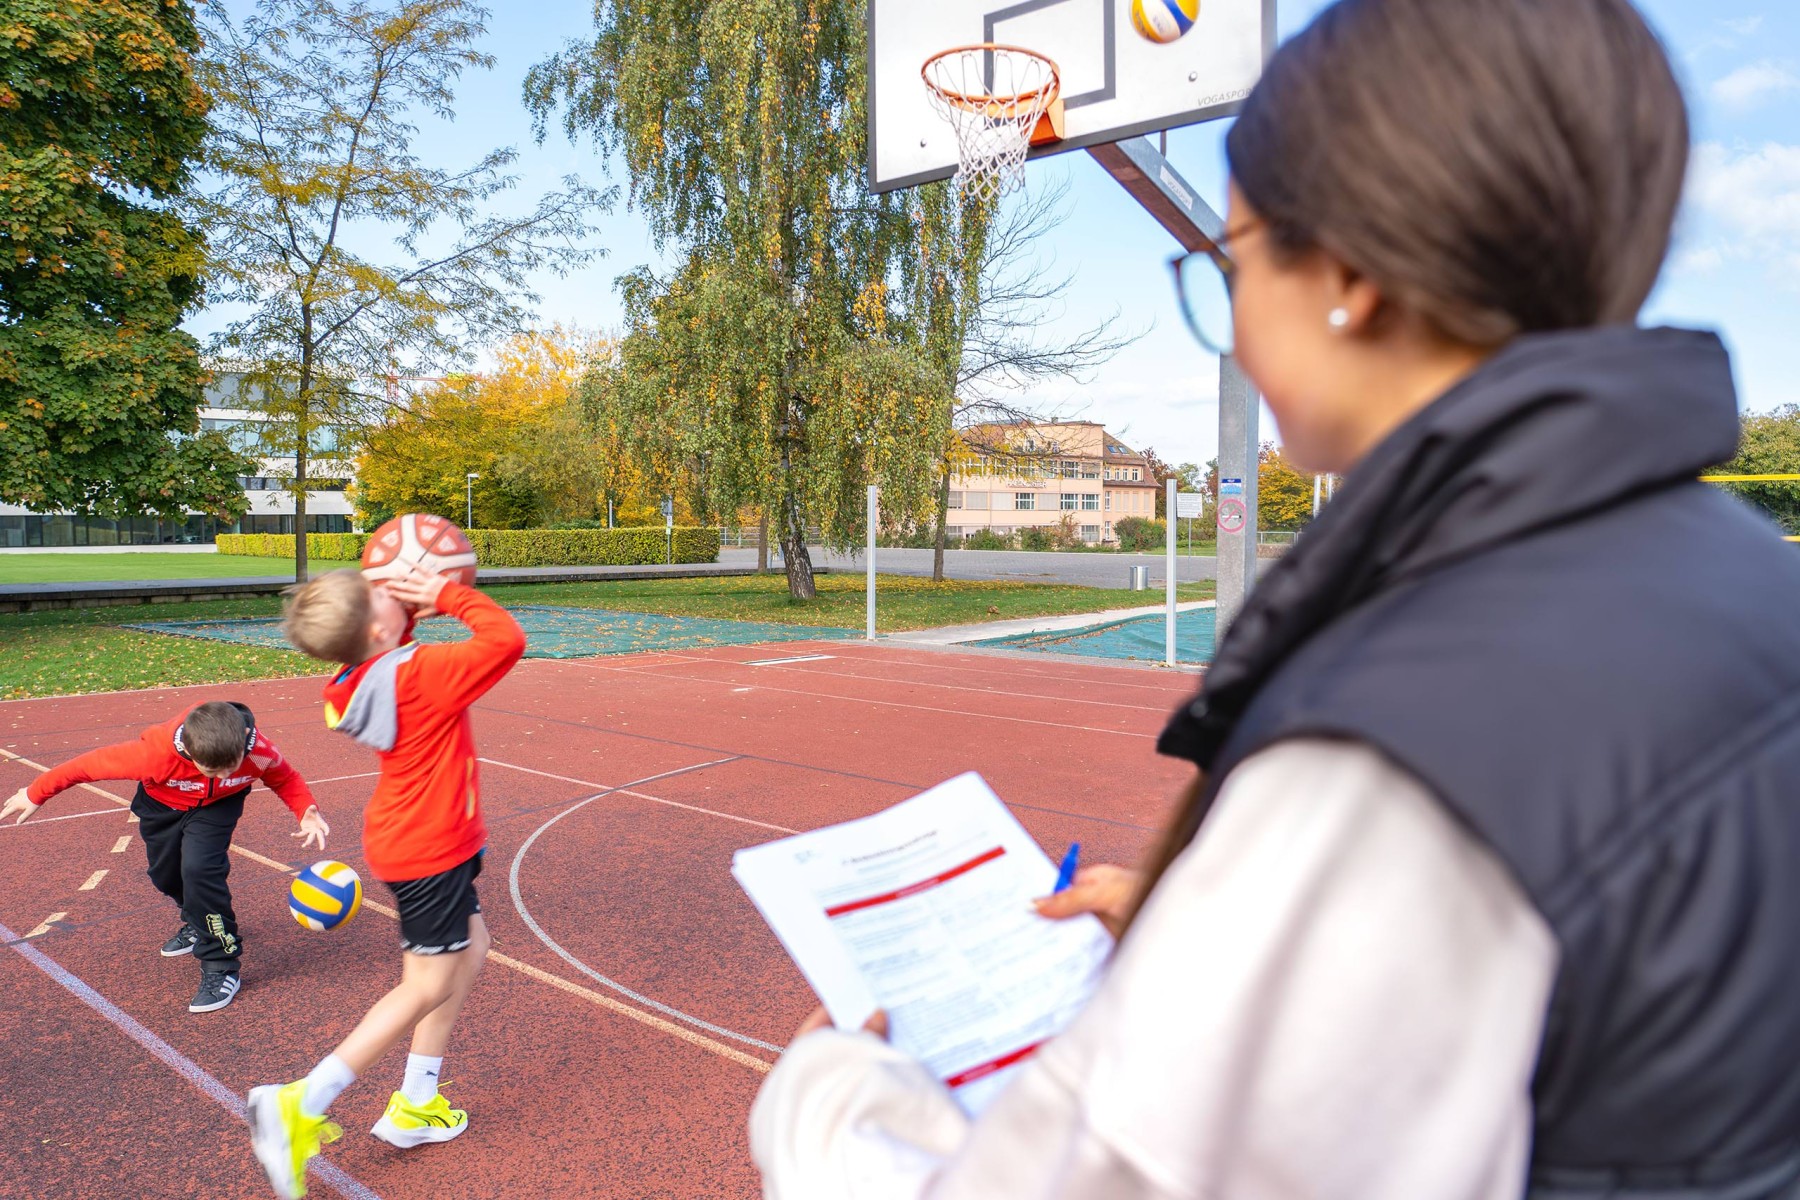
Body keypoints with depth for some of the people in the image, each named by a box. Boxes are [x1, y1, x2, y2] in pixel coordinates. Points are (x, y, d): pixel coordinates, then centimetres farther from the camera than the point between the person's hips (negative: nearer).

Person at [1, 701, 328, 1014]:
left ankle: (222, 967, -9)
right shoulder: (157, 752, -41)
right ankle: (201, 924, 49)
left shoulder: (259, 750, -39)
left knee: (200, 869, -22)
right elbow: (94, 762, -24)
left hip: (216, 807, -2)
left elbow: (286, 778, -17)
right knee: (165, 874, 15)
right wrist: (36, 794, -9)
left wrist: (307, 811, -36)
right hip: (162, 804, 2)